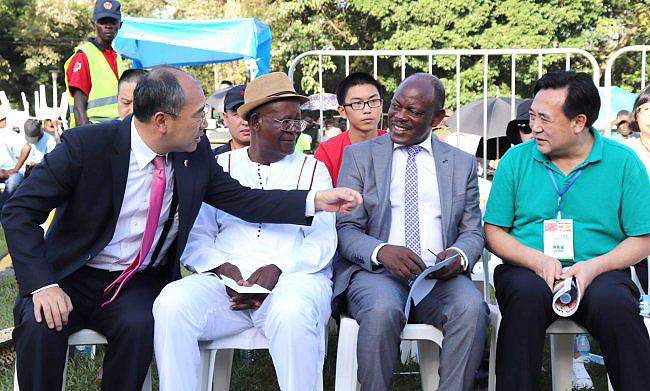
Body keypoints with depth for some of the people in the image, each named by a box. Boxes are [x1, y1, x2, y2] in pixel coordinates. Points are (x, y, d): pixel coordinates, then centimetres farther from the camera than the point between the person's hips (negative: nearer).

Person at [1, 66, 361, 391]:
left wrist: (315, 200, -9)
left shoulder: (196, 152, -4)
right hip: (72, 275, -1)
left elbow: (241, 200, 1)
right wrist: (42, 283, -25)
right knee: (40, 326, -29)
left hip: (141, 283, 2)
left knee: (139, 326, -30)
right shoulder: (86, 145, -16)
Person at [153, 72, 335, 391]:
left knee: (292, 313, -36)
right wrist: (224, 269, -11)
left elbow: (323, 242, 4)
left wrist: (277, 270, -13)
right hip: (224, 279, 1)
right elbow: (195, 236, 9)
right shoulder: (219, 167, 17)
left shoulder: (313, 170, 15)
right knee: (172, 304, -28)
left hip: (293, 277, -1)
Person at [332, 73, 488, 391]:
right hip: (376, 272, -1)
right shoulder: (358, 155, 11)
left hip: (440, 276, 2)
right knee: (382, 311, -34)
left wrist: (459, 255, -11)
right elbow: (345, 229, 3)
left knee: (472, 309, -31)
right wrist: (381, 251, -19)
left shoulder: (463, 163, 16)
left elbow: (473, 232, 14)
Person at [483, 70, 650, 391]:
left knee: (615, 304, -33)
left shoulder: (623, 162, 4)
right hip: (527, 270, 1)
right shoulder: (516, 159, 7)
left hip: (598, 272, 0)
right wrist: (537, 260, -12)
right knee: (528, 295, -33)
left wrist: (594, 267, -14)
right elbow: (494, 232, 6)